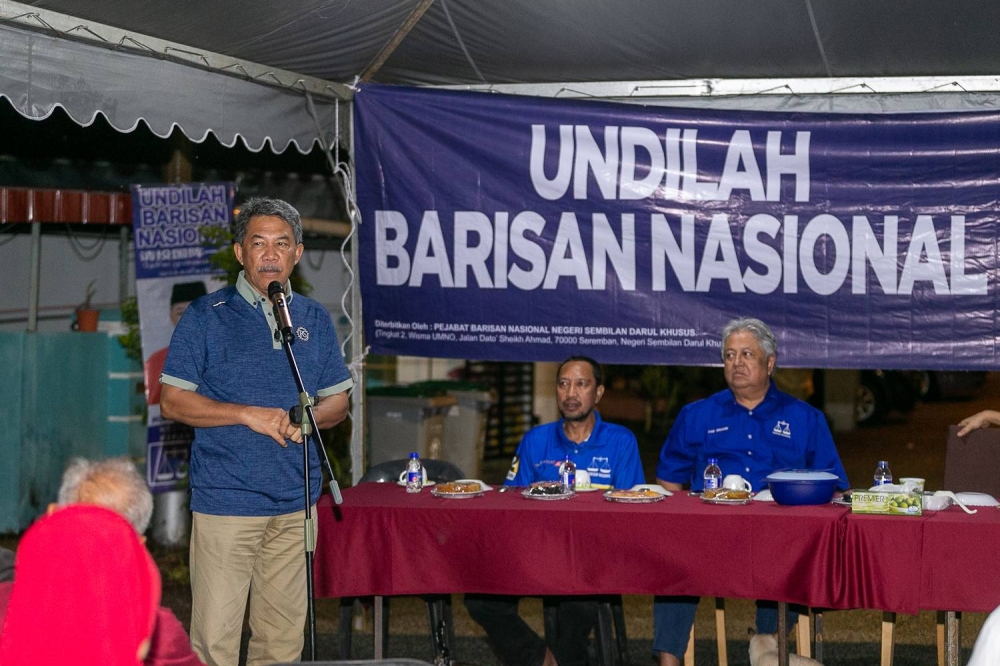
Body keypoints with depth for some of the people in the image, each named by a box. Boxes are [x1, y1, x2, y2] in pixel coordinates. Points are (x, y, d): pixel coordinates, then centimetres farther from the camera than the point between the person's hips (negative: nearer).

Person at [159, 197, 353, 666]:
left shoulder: (315, 319, 12)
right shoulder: (206, 316, 0)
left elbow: (337, 401, 17)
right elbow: (172, 401, -2)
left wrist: (306, 419, -6)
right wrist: (248, 415, -13)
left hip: (295, 504, 4)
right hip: (224, 500, -4)